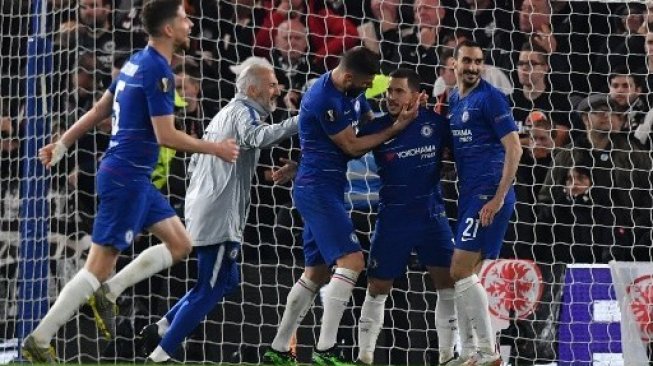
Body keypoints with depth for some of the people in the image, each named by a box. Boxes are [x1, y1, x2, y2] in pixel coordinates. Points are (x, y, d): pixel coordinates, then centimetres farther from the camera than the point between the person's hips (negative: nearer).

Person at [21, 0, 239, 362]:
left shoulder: (136, 62, 11)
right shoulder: (158, 71, -17)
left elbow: (99, 109, 19)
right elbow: (166, 135, -20)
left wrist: (62, 143, 25)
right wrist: (215, 149, -9)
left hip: (136, 178, 10)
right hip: (126, 178, -10)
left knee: (180, 244, 12)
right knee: (98, 266, -7)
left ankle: (109, 292, 10)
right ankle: (39, 340, -4)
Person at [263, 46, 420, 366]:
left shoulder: (352, 92, 8)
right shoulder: (323, 100, -21)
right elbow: (352, 146, -15)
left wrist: (401, 118, 1)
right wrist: (397, 128, -13)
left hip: (326, 190, 10)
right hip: (318, 188, -10)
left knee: (317, 272, 13)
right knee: (351, 261, -19)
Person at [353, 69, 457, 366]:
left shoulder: (435, 123, -4)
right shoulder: (376, 128, -4)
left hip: (432, 216, 0)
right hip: (392, 219, 0)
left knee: (448, 284, -6)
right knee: (377, 288, 4)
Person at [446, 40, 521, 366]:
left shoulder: (490, 98, -9)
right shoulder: (453, 101, 15)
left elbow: (514, 148, -13)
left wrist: (498, 198, -18)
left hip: (489, 195, -8)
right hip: (469, 194, 8)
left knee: (460, 272, -11)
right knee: (466, 274, 8)